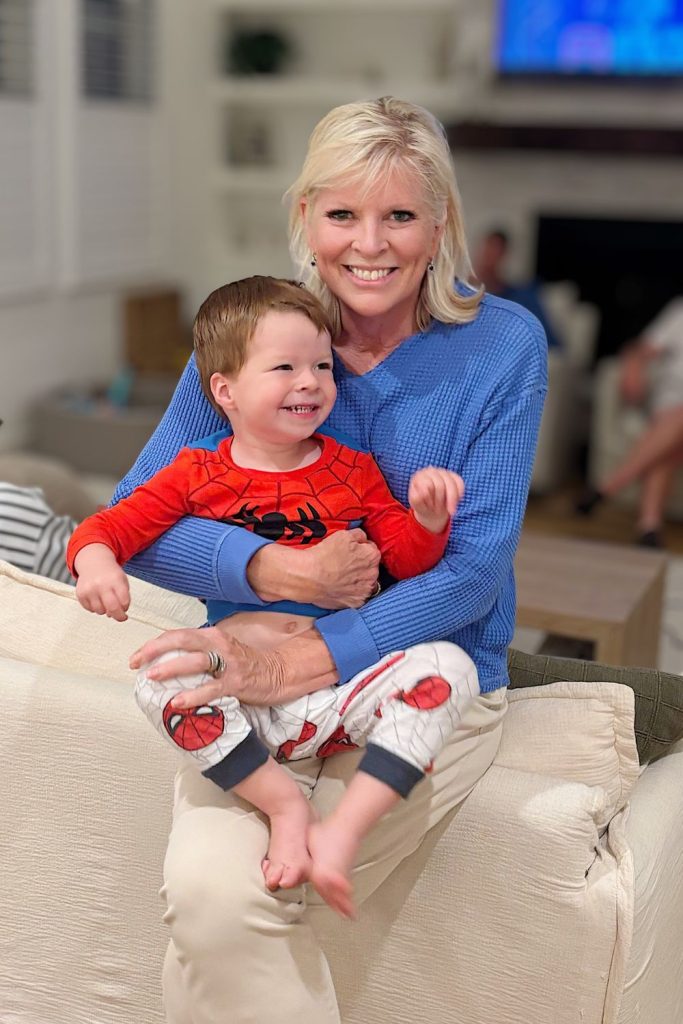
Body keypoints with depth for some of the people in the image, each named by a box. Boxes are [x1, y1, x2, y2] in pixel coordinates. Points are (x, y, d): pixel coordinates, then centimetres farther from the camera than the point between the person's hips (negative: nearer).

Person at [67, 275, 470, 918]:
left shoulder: (352, 469, 8)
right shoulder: (198, 473, 4)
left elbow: (405, 558, 7)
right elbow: (114, 524, 1)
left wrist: (427, 517, -14)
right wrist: (95, 560, -22)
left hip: (342, 682, 1)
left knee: (445, 667, -26)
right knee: (159, 681, -29)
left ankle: (344, 829, -25)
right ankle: (284, 804, -15)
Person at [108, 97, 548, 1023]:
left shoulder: (503, 345, -7)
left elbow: (474, 569, -13)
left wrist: (292, 665, -23)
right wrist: (275, 570, -24)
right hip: (263, 674, 2)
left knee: (236, 898, -23)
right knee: (206, 885, -25)